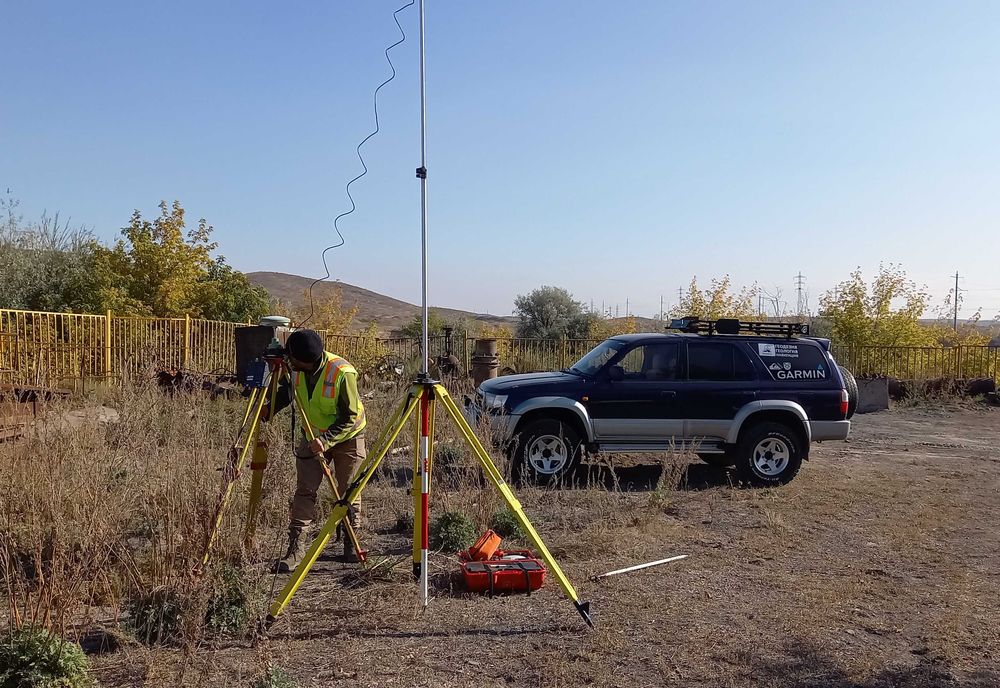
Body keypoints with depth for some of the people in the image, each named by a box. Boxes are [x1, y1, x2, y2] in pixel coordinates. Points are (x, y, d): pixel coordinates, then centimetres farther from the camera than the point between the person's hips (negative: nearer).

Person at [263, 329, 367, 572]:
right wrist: (271, 409, -10)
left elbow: (351, 417, -25)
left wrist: (326, 440, -33)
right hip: (312, 436, 4)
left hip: (347, 437, -4)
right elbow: (287, 391, 8)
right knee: (305, 490, -5)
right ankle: (297, 547, -3)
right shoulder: (295, 369, -15)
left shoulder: (343, 373, -31)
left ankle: (351, 543, 21)